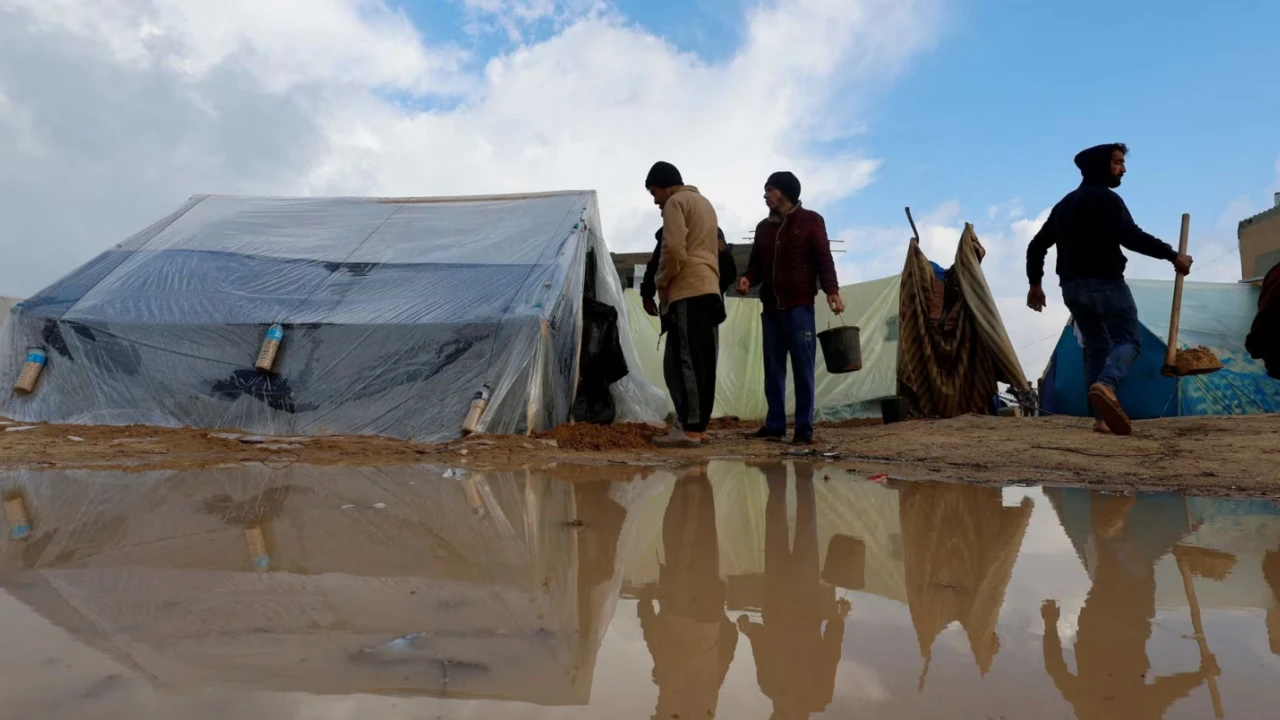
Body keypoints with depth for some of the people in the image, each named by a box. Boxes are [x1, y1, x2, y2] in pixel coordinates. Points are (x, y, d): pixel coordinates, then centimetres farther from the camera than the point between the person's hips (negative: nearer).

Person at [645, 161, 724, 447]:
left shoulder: (675, 202, -1)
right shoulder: (704, 203, 27)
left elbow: (674, 250, -15)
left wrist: (661, 283, -1)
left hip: (687, 291, -9)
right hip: (709, 290, 9)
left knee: (683, 361, -9)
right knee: (703, 363, 6)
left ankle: (688, 429, -11)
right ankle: (698, 426, 8)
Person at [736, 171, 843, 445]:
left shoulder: (810, 221, 4)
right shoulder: (764, 227, 20)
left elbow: (824, 259, -3)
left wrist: (831, 291, -17)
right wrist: (748, 279, -4)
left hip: (799, 307, -5)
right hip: (771, 308, 6)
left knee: (803, 369, -3)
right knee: (773, 369, 6)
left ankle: (804, 428, 1)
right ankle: (775, 425, 12)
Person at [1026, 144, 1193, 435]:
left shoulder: (1064, 204, 19)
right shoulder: (1105, 198, -6)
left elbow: (1037, 245, 20)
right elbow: (1130, 236, -20)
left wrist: (1035, 283, 24)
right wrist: (1172, 255, -15)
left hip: (1072, 286, 8)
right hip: (1104, 283, -7)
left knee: (1096, 347, 10)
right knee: (1128, 339, -6)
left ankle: (1103, 418, 2)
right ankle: (1105, 386, -37)